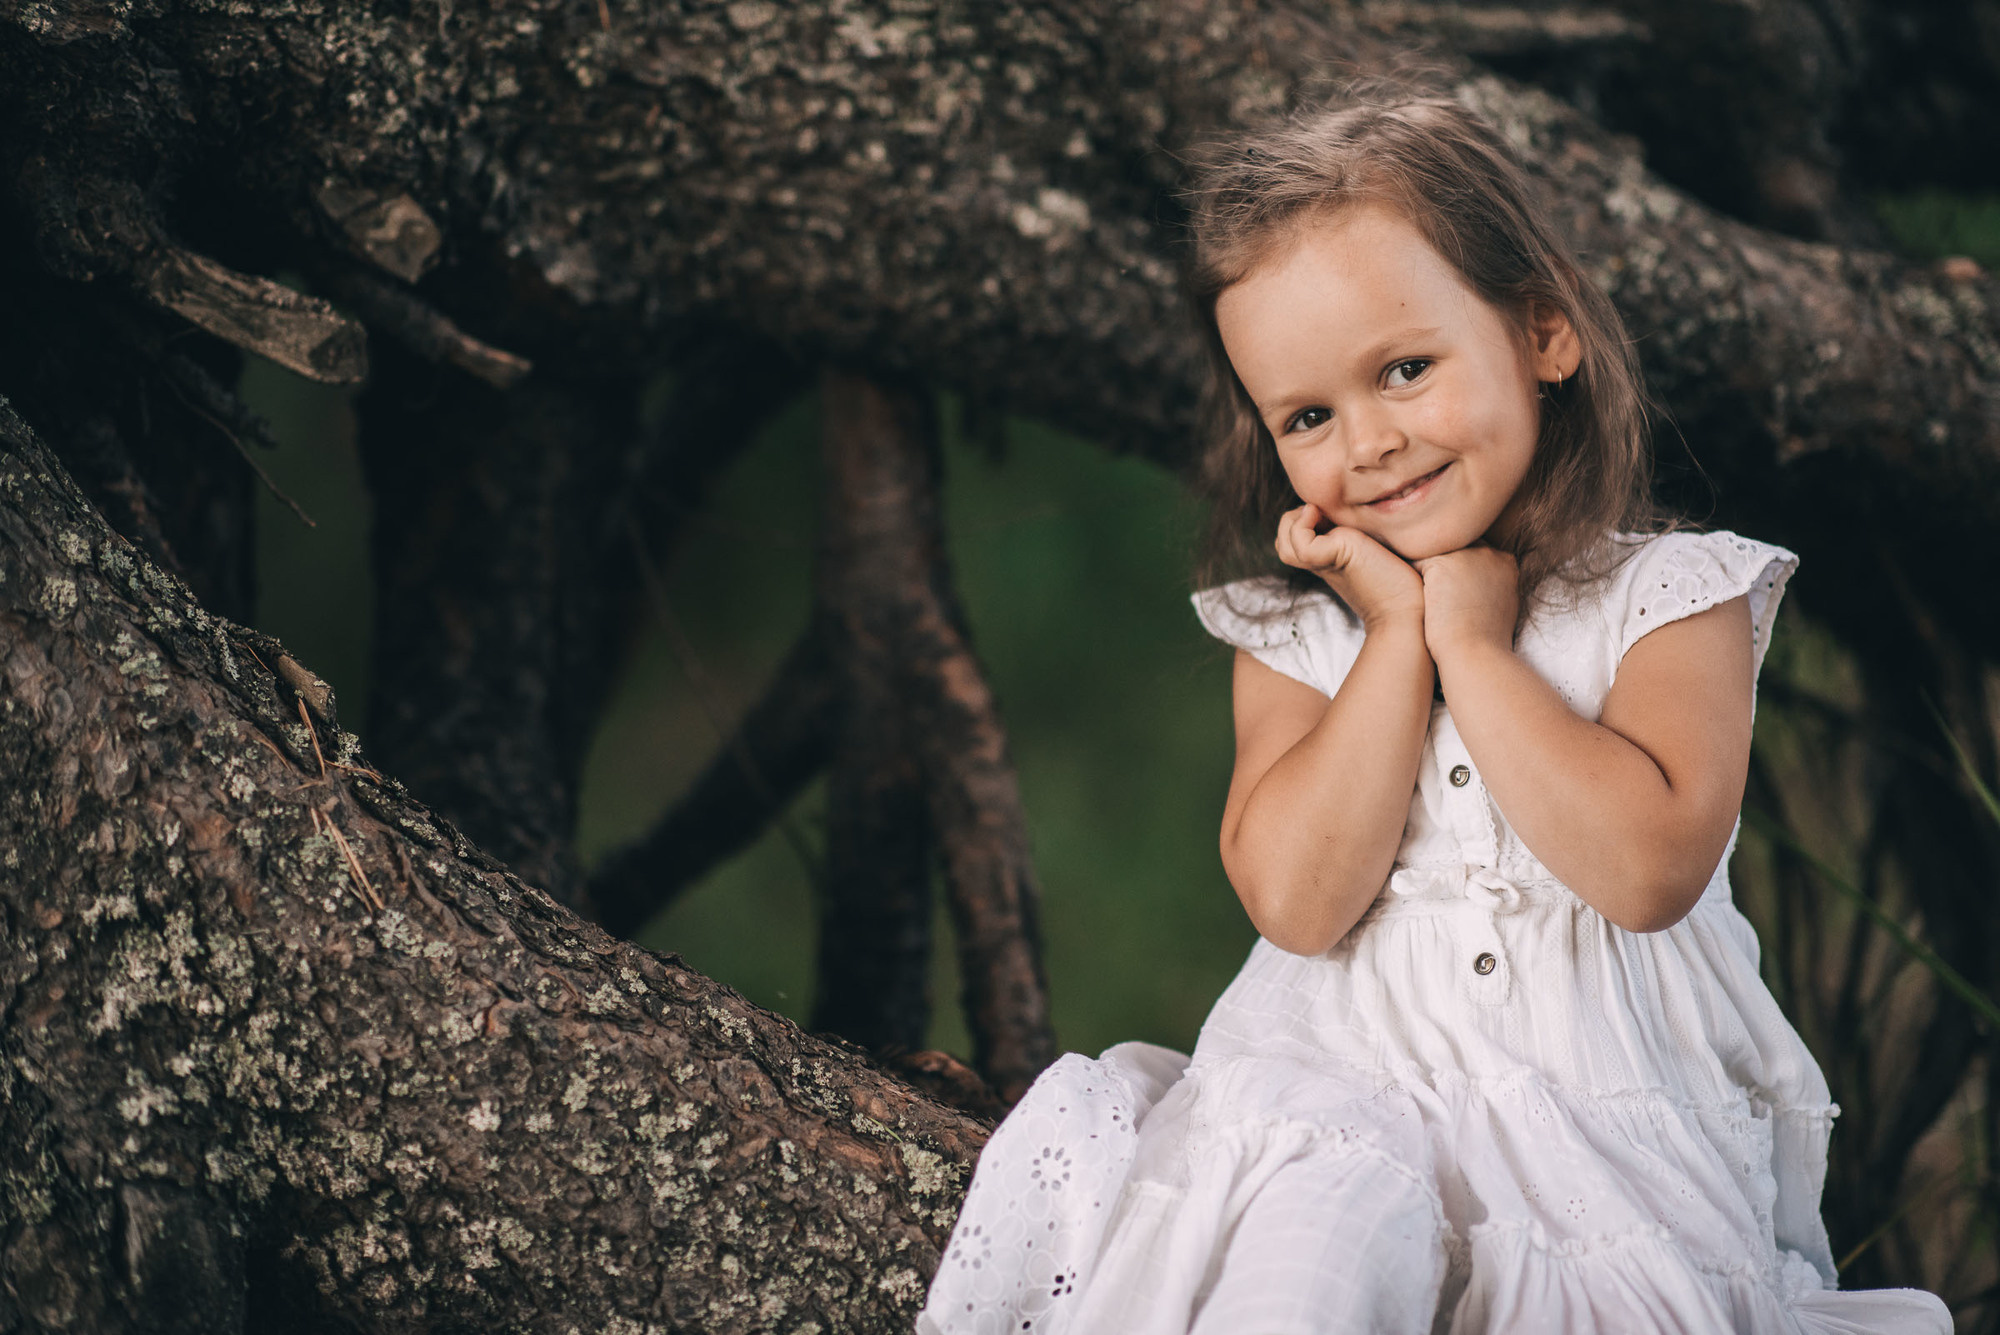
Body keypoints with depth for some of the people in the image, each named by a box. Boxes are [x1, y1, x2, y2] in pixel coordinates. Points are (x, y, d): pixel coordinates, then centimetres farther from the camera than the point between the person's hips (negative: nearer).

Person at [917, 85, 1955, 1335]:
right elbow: (1298, 902, -8)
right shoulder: (1295, 636, 8)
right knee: (1320, 1232, -31)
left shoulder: (1671, 598, 1)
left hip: (1619, 1114, -1)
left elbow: (1652, 867, -16)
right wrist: (1398, 635, -7)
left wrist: (1470, 639, -10)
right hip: (1346, 1099, 2)